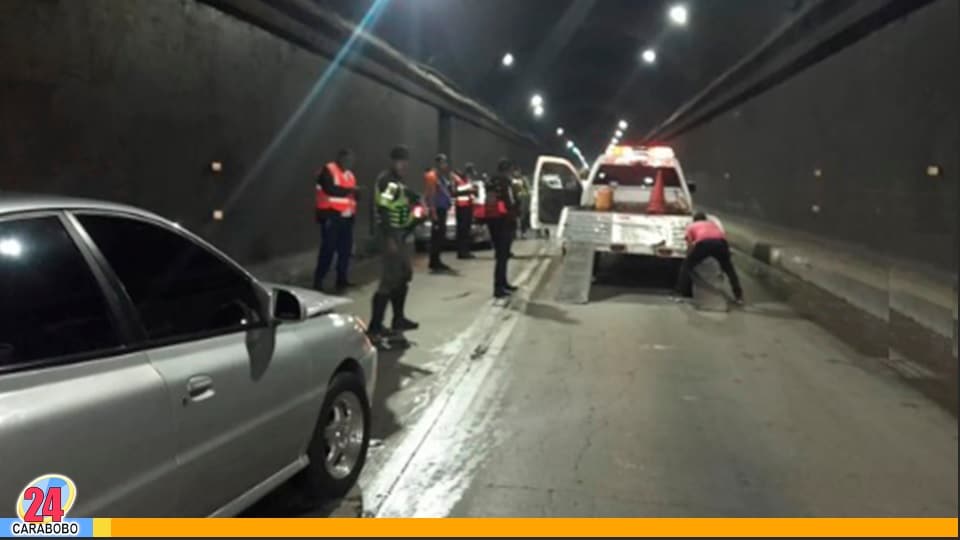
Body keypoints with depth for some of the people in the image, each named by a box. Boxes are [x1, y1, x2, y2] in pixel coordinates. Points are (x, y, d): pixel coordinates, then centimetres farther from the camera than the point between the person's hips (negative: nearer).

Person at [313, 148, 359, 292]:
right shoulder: (327, 171, -6)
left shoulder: (349, 174, 18)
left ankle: (342, 279, 15)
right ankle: (318, 280, 0)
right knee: (328, 248, -8)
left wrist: (356, 193, -2)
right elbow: (330, 189, -21)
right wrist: (349, 190, -17)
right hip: (331, 216, -7)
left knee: (346, 248, 6)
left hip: (346, 216, 7)